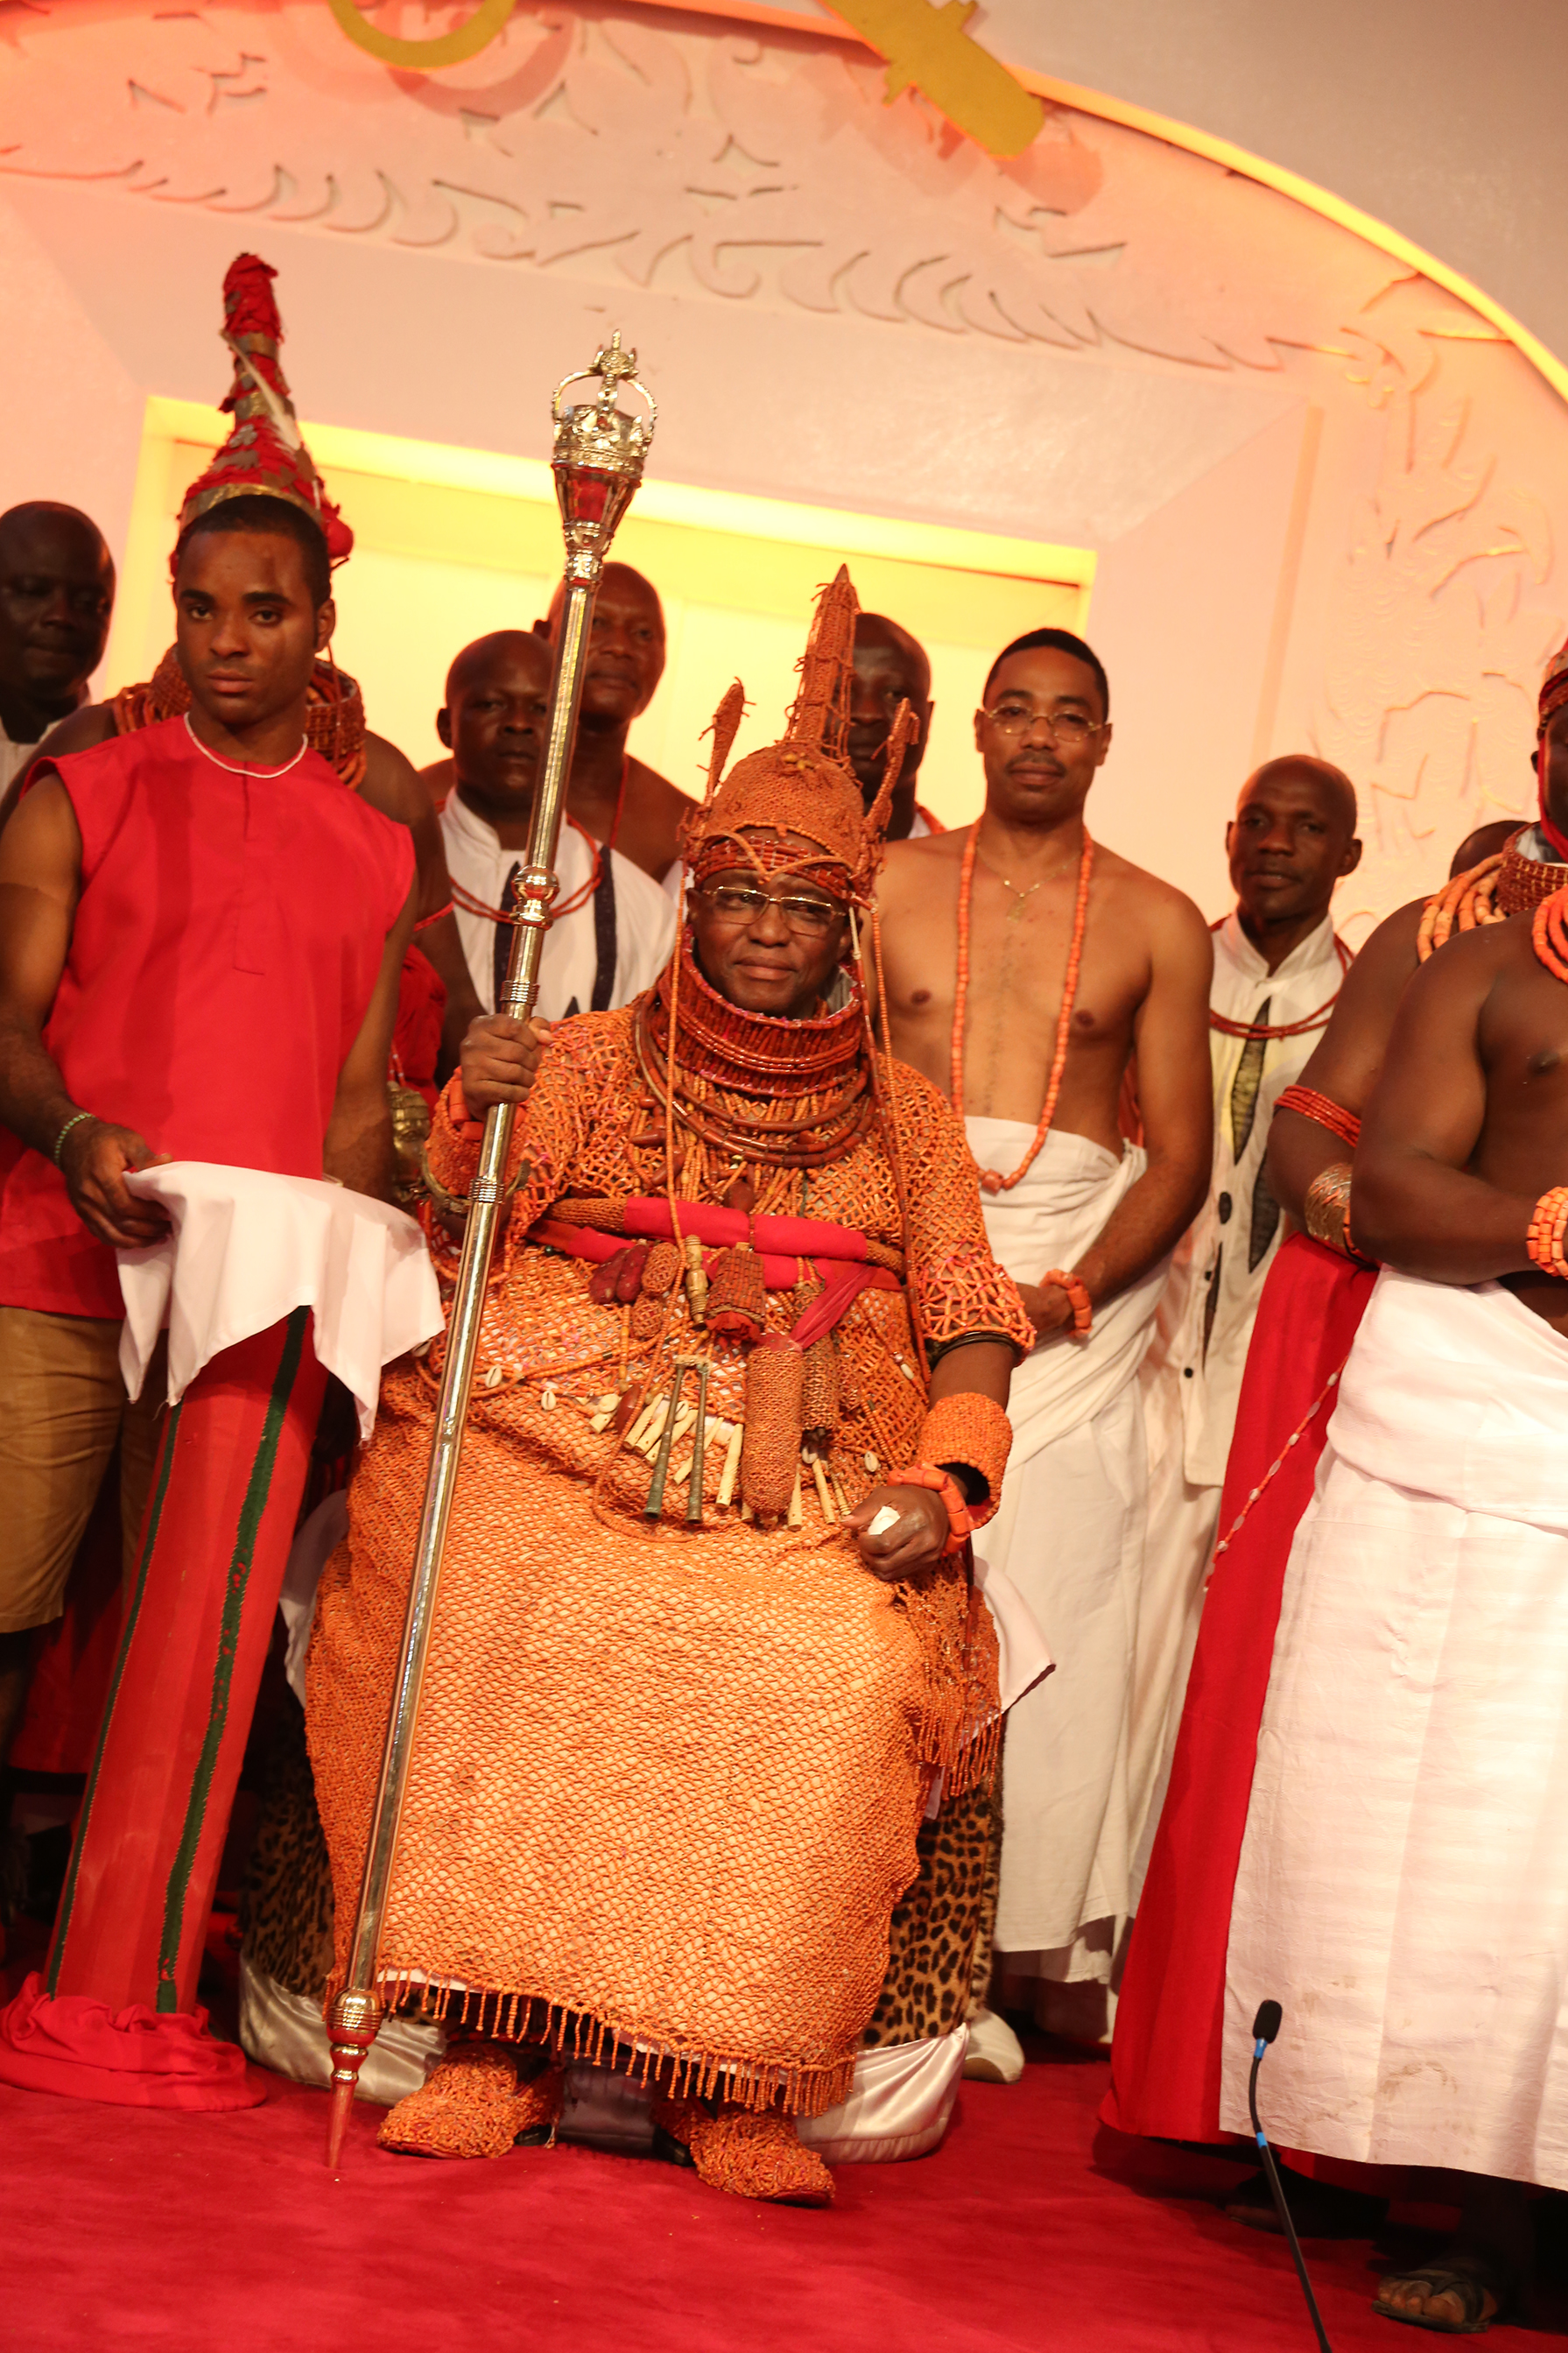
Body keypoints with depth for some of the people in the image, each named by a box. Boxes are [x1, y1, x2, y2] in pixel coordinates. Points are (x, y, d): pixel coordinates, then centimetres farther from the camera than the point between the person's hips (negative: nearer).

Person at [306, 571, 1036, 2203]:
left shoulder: (902, 1113, 17)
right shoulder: (590, 1060, 15)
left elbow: (970, 1327, 12)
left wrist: (949, 1482, -6)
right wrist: (474, 1115, -14)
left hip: (815, 1489, 1)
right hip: (577, 1444, 0)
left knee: (851, 1660, -31)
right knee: (499, 1606, -32)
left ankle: (741, 2080, -18)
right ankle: (494, 2033, -21)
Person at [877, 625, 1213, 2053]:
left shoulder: (1159, 925, 9)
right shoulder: (890, 888, 11)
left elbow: (1182, 1152, 6)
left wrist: (1069, 1291, -9)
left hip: (1083, 1272, 0)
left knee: (1062, 1586, -7)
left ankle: (1051, 1934, 0)